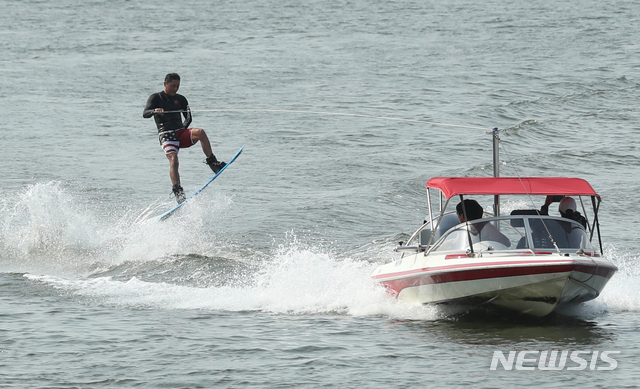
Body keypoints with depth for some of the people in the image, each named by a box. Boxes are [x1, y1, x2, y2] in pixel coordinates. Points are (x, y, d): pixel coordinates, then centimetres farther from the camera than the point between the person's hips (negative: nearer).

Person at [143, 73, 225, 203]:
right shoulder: (156, 98, 7)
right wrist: (154, 111, -31)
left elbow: (188, 119, 25)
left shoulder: (180, 99, 19)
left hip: (180, 133, 4)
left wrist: (183, 129, 4)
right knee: (173, 160, -27)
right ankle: (177, 192, -34)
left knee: (200, 132, -27)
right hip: (166, 135, -4)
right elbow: (145, 114, -8)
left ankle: (212, 162, -21)